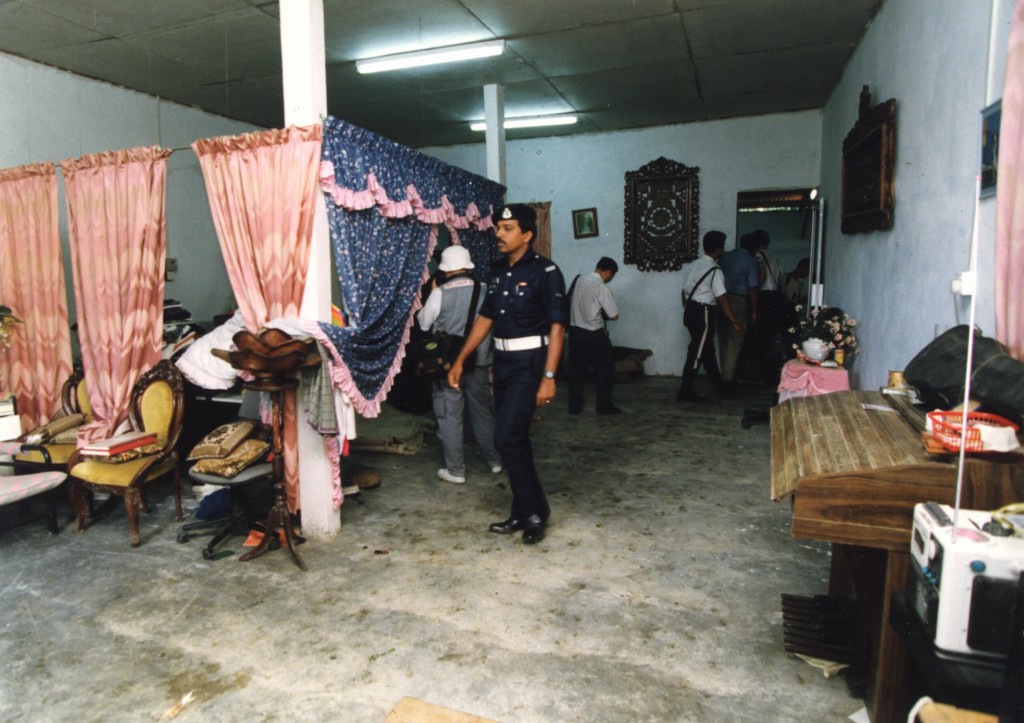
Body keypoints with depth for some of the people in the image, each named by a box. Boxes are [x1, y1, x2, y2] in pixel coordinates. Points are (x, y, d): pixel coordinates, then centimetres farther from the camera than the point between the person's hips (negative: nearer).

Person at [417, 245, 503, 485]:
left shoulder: (439, 294, -13)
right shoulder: (485, 291, -5)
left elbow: (423, 323, 0)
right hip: (479, 362, 3)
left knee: (450, 417, 6)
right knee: (483, 411, 17)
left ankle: (455, 471, 12)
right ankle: (495, 460, 28)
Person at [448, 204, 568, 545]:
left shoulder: (545, 271, -11)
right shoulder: (497, 270, 10)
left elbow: (557, 325, -14)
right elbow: (486, 317, 16)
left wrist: (548, 377, -21)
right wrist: (460, 360, 14)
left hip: (529, 363, -7)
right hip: (502, 362, 7)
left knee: (507, 437, -12)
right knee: (515, 439, 12)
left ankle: (535, 510, 6)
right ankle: (523, 513, 24)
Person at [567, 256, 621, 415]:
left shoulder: (578, 280, 2)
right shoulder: (602, 288, -16)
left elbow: (569, 302, 13)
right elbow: (614, 316, -15)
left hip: (575, 331, 6)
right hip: (594, 335, -6)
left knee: (576, 369, 12)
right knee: (605, 369, 9)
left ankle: (574, 406, 16)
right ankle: (604, 406, 12)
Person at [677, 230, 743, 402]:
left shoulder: (692, 265, 9)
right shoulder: (714, 271, -15)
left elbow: (684, 291, 13)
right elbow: (722, 300, -17)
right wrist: (735, 322, -14)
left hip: (690, 310, 9)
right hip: (703, 313, -9)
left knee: (707, 349, 18)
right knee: (696, 353, -3)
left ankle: (719, 386, 30)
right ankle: (685, 393, 1)